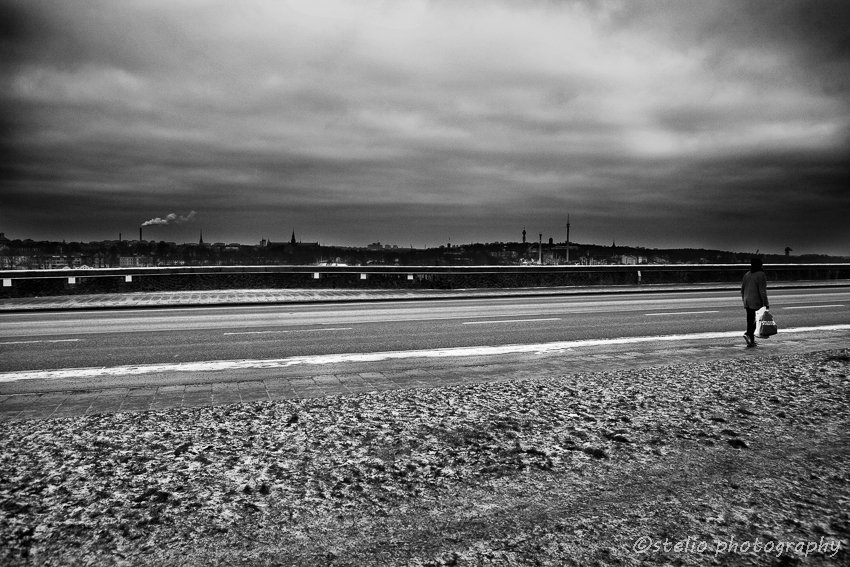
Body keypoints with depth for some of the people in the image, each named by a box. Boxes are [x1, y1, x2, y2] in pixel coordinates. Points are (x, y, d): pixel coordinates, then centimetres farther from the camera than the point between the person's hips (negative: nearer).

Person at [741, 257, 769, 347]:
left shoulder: (747, 275, 10)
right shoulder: (761, 275, -10)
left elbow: (742, 289, 14)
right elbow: (762, 290, -14)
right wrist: (766, 303, -12)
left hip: (747, 302, 7)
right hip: (757, 302, -7)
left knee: (750, 320, 10)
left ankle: (751, 341, 13)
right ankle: (748, 334, -20)